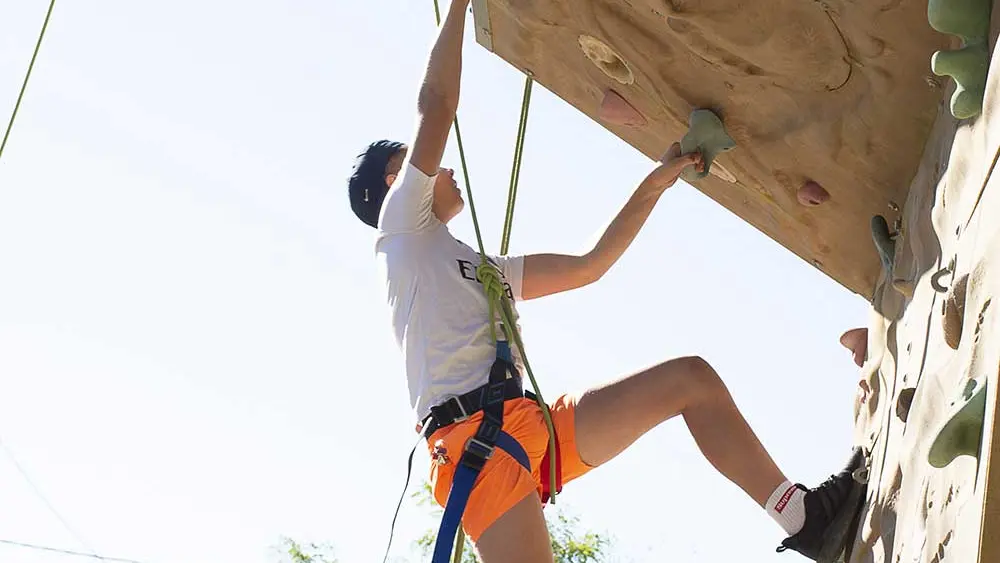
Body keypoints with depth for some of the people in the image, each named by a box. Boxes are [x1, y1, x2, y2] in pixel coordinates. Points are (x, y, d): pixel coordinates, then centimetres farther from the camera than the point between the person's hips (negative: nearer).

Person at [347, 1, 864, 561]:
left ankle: (802, 516, 2)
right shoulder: (403, 227, 11)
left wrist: (655, 184, 31)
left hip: (538, 428, 8)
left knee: (691, 378, 4)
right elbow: (437, 106, 0)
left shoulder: (485, 268, 35)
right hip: (473, 437, -8)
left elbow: (589, 265, 34)